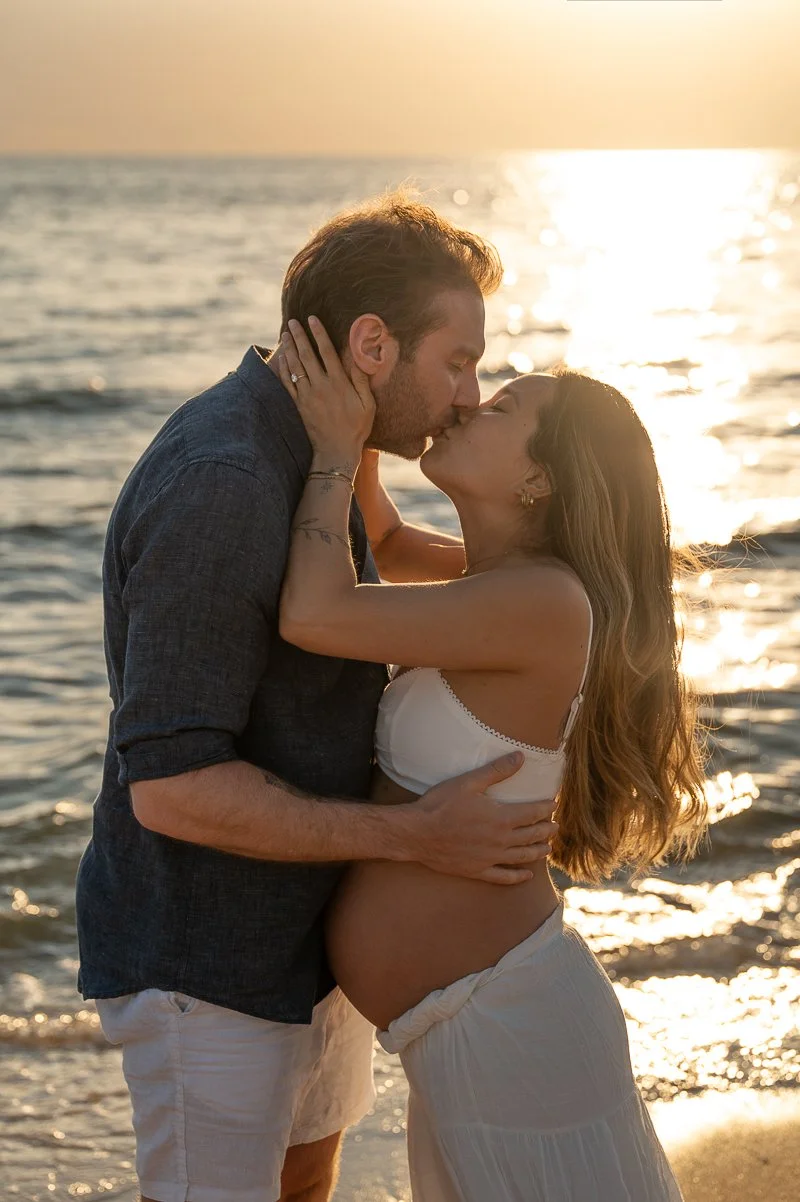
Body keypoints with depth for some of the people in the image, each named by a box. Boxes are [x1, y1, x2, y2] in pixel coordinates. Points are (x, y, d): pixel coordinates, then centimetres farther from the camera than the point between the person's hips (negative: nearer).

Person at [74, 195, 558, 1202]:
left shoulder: (294, 452, 2)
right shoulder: (217, 490, -29)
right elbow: (171, 789, -30)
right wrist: (414, 838, -25)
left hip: (306, 923, 10)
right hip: (207, 960, -10)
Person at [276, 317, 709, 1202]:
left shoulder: (546, 600, -20)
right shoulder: (500, 579, 6)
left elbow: (314, 613, -24)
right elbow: (383, 549, 25)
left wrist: (334, 446, -10)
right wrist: (349, 415, 8)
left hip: (513, 1026, -9)